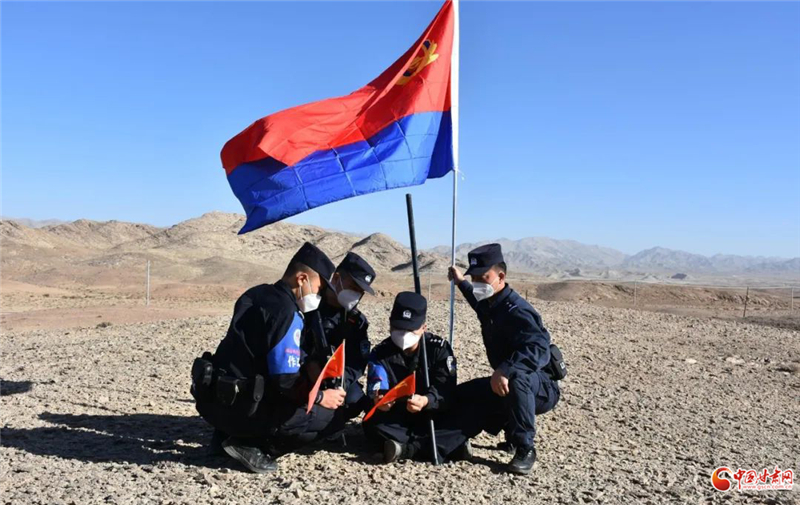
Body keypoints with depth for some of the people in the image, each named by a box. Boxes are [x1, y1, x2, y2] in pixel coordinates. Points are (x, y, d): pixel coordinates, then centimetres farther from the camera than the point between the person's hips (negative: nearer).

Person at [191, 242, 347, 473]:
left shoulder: (256, 295, 11)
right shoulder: (286, 312, -17)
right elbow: (286, 381, -21)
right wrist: (321, 397, -4)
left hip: (213, 397, 9)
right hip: (236, 406, -9)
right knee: (322, 413, -5)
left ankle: (226, 435, 17)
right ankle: (248, 445, -6)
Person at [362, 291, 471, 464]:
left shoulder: (439, 348, -6)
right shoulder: (380, 353, -4)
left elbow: (446, 390, -17)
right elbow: (376, 389, -17)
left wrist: (426, 401, -39)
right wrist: (379, 400, -43)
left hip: (432, 419, -1)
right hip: (397, 421, 1)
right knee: (372, 425, -31)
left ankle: (406, 449, -34)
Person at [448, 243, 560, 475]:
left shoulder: (517, 311, -25)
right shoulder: (489, 305, 4)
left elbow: (539, 349, -42)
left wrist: (505, 371, -52)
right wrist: (461, 283, 38)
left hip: (542, 389, -9)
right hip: (502, 385, 9)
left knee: (516, 377, -41)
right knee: (461, 396, 5)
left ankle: (525, 449, -24)